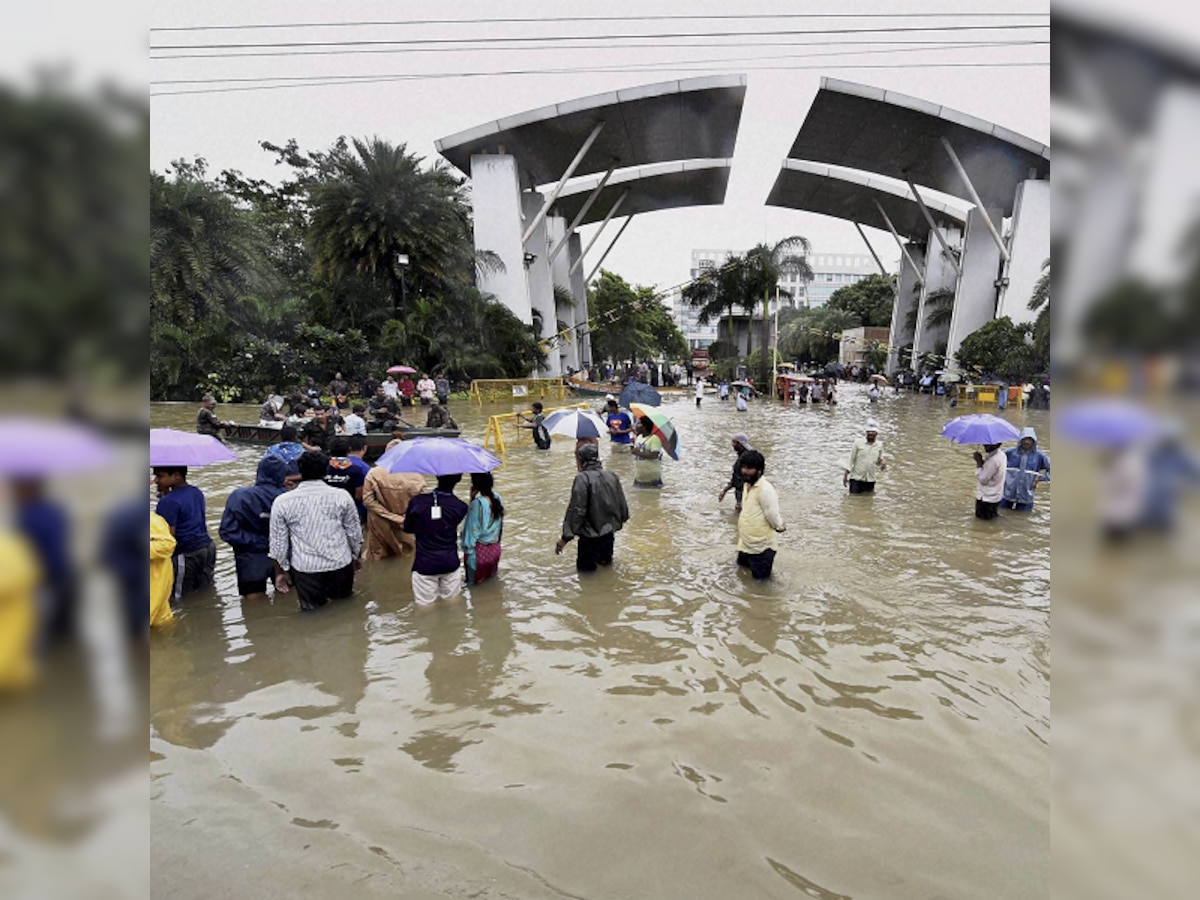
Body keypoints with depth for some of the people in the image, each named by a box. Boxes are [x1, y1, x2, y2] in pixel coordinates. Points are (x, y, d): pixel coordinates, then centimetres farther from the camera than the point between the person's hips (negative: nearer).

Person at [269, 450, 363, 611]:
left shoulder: (282, 501, -5)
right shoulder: (342, 496, -5)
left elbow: (278, 542, 1)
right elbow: (354, 532, 4)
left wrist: (281, 571, 14)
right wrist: (357, 556, 21)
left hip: (305, 568, 0)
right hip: (341, 563, 1)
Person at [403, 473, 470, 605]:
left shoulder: (416, 501, -12)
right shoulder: (461, 507, -11)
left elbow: (407, 528, 3)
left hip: (425, 564, -1)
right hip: (450, 563, 1)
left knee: (425, 603, 13)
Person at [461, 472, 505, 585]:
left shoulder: (477, 503, -23)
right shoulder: (497, 498, -5)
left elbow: (472, 530, -17)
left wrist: (468, 550, -10)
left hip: (479, 551, -6)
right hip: (495, 549, 6)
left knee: (474, 583, 12)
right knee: (490, 580, 23)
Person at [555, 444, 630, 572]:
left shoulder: (582, 478, -18)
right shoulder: (612, 475, 0)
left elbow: (576, 510, -21)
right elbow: (622, 502, 9)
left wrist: (565, 537, -17)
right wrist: (622, 518, 28)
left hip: (591, 534, -6)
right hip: (610, 530, 6)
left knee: (585, 566, 13)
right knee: (605, 561, 29)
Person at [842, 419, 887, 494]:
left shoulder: (879, 445, 5)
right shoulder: (858, 442, -3)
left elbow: (879, 459, 17)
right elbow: (851, 458, 0)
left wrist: (882, 462, -8)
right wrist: (846, 474, -4)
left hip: (870, 480, 2)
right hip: (856, 478, -2)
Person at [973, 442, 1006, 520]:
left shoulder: (993, 460, -28)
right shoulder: (1001, 455, 1)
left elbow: (982, 479, -22)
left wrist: (979, 462, -19)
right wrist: (982, 461, -4)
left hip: (987, 497, -9)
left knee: (982, 516, 8)